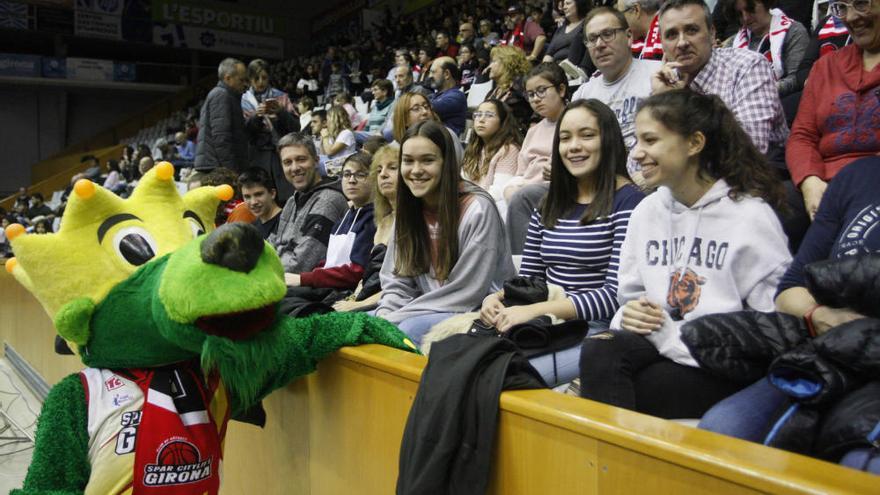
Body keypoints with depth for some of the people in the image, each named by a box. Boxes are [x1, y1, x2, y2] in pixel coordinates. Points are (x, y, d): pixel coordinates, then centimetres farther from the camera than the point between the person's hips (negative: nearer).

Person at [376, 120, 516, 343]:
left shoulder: (477, 210, -16)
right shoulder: (408, 209, 5)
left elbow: (468, 293, -19)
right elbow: (397, 281, 7)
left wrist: (396, 317, -19)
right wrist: (385, 314, -15)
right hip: (428, 312, 6)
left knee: (410, 328, -32)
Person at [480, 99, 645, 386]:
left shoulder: (627, 202, -5)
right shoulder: (548, 205, 15)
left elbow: (616, 294, -13)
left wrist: (536, 310, -20)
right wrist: (497, 299, -6)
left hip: (598, 330, -5)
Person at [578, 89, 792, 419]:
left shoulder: (751, 216, -5)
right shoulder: (647, 211, 14)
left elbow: (772, 323, -11)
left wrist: (671, 332, -17)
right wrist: (630, 314, -5)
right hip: (659, 344, 5)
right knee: (599, 349, -28)